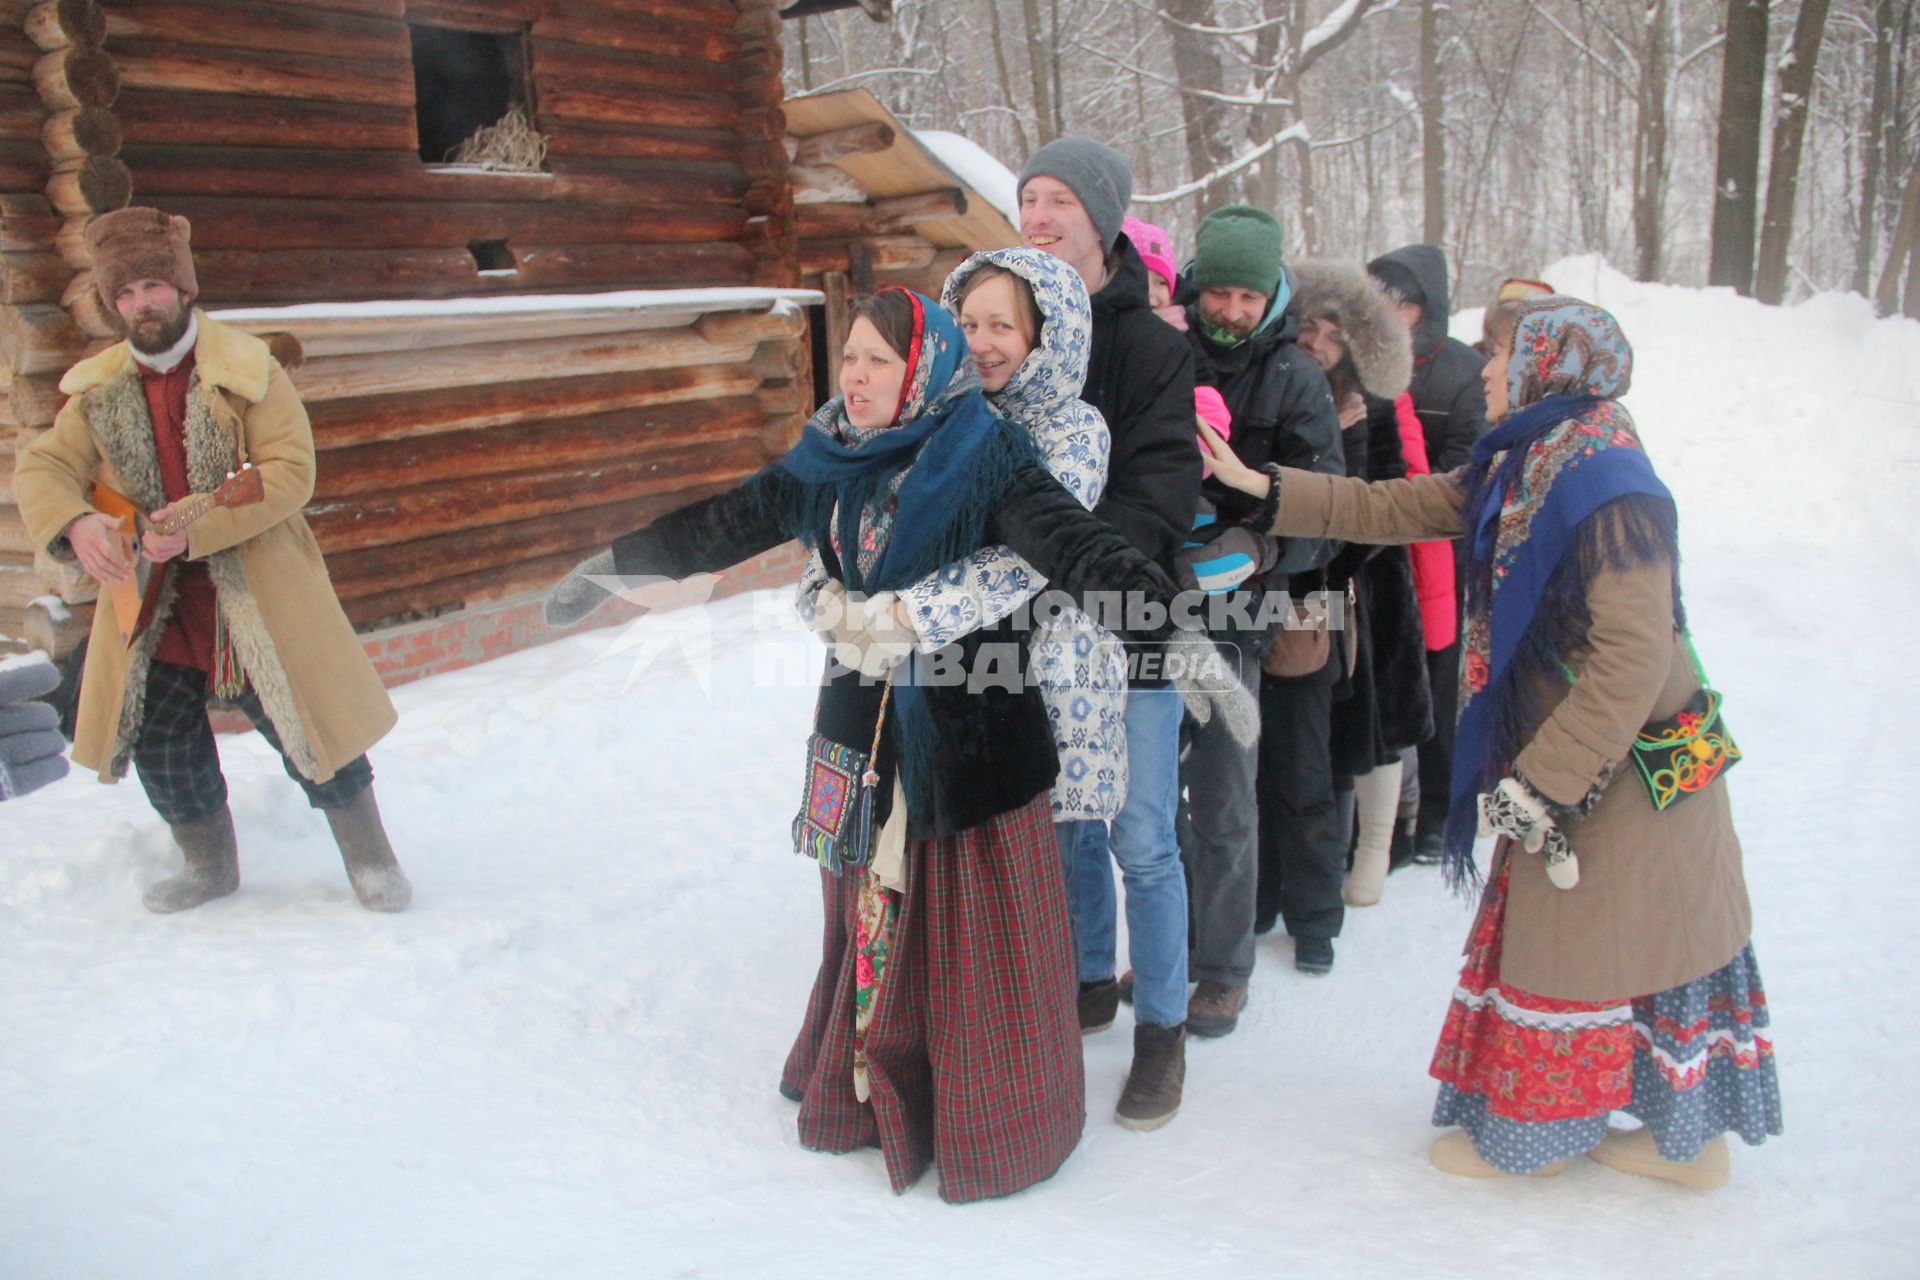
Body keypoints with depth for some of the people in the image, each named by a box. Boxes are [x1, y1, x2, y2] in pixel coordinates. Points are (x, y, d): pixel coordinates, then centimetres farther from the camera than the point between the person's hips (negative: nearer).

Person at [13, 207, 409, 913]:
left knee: (306, 727, 1)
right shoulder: (99, 391, 5)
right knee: (161, 744, 12)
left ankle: (371, 859, 19)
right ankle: (210, 866, 35)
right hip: (155, 602, 5)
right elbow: (40, 468, 2)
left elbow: (291, 472, -18)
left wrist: (197, 525, -27)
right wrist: (74, 522, -21)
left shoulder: (246, 371, -10)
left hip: (257, 595, -5)